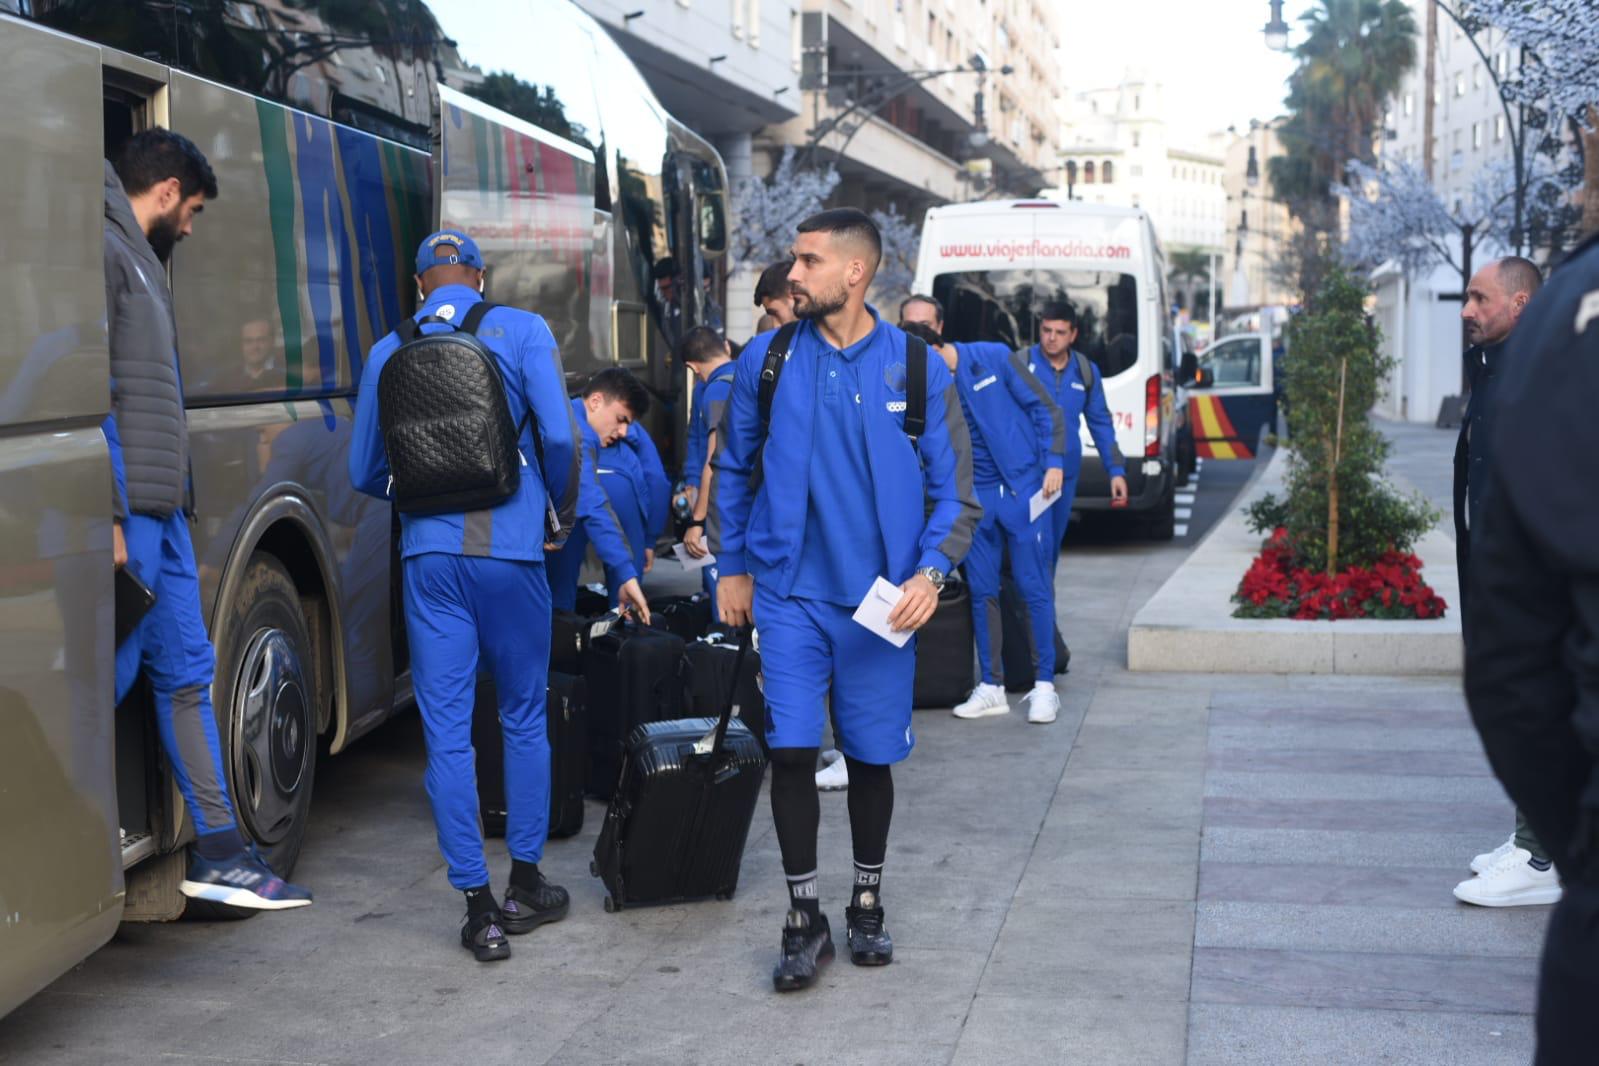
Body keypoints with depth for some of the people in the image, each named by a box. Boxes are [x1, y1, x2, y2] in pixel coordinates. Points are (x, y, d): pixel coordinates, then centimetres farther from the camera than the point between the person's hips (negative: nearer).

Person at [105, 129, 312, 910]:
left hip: (161, 509, 10)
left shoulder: (139, 258, 21)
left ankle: (218, 852, 20)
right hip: (128, 512, -10)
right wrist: (110, 516, -22)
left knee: (185, 673, 13)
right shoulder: (103, 250, -10)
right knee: (111, 679, -5)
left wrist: (172, 499, 17)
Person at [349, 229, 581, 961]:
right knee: (523, 718, 14)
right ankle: (525, 886, 22)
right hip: (510, 551, -1)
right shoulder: (521, 332, 2)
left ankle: (480, 912, 4)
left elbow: (366, 473, 15)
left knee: (446, 731, 3)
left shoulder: (388, 352, 10)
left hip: (429, 553, 1)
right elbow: (561, 435, -8)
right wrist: (564, 508, 10)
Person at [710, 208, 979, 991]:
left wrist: (931, 571, -13)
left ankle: (867, 906, 29)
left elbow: (953, 488, 0)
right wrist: (731, 565, 11)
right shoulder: (766, 361, 0)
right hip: (788, 593, 0)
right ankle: (803, 920, 11)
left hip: (879, 597, 0)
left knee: (871, 757, 10)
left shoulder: (918, 368, -4)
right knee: (791, 752, -4)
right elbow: (733, 469, 11)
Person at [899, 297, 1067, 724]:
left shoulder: (995, 359, -6)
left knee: (1034, 588, -3)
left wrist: (1054, 463, -10)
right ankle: (990, 688, 15)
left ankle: (1044, 685, 6)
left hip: (1022, 488, -3)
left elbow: (1045, 409, -2)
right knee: (982, 591, 6)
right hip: (975, 495, 4)